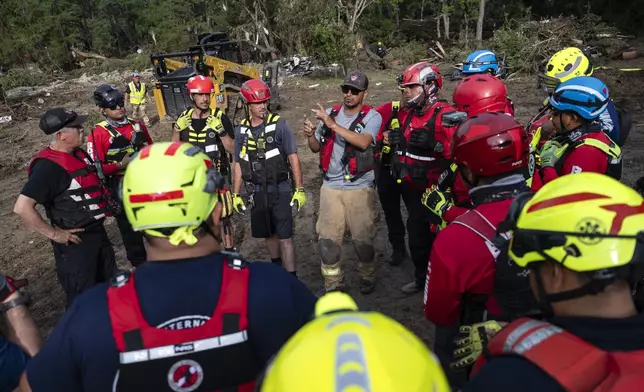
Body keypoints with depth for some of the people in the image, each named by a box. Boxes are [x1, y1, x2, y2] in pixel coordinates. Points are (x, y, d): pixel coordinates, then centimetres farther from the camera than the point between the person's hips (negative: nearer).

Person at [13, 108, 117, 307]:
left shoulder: (79, 154, 4)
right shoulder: (48, 166, -23)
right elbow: (22, 207, -29)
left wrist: (104, 206, 12)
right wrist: (53, 234, -22)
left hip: (97, 231, 9)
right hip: (75, 241, -9)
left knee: (109, 286, 24)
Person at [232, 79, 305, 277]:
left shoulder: (279, 124, -11)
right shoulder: (241, 130, 2)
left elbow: (293, 157, -9)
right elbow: (238, 164, 9)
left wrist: (300, 189, -12)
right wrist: (236, 194, 9)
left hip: (280, 190, -4)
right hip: (257, 192, 4)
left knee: (285, 237, -5)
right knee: (268, 234, 18)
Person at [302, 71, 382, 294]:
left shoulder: (372, 117, -5)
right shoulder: (330, 113, 7)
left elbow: (363, 142, -26)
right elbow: (317, 148, 13)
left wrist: (333, 125, -30)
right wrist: (310, 136, -9)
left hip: (360, 189, -3)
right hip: (330, 187, 3)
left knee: (362, 238, 7)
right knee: (327, 239, 3)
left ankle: (367, 277, 32)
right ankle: (333, 284, 19)